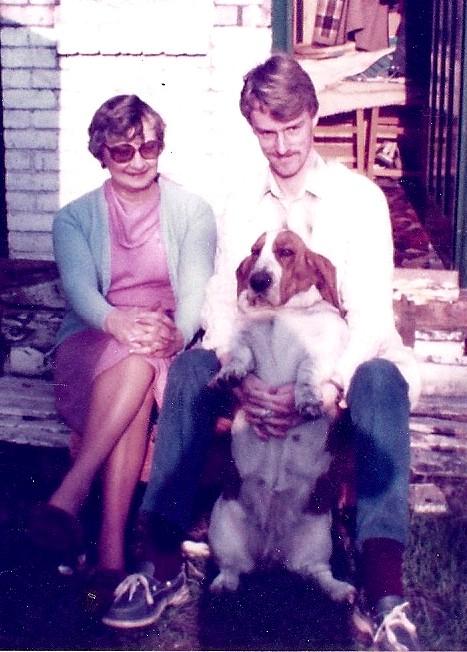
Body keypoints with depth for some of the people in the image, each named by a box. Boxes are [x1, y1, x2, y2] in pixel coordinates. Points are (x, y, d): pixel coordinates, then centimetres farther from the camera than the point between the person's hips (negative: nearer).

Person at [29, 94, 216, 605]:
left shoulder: (192, 212, 9)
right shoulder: (75, 217, 9)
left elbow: (196, 289, -6)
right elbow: (78, 287, -10)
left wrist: (177, 333, -31)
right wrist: (119, 322, -35)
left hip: (170, 345, 1)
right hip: (93, 344, 0)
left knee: (140, 365, -37)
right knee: (135, 363, -36)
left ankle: (68, 496, -42)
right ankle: (112, 554, -46)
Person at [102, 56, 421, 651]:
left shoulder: (360, 197, -4)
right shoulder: (242, 201, 7)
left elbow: (372, 312, -13)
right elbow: (221, 300, -2)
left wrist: (325, 387, -32)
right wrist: (243, 378, -23)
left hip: (341, 357, -2)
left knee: (381, 379, -35)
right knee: (191, 368, -26)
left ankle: (386, 593, -39)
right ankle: (163, 557, -25)